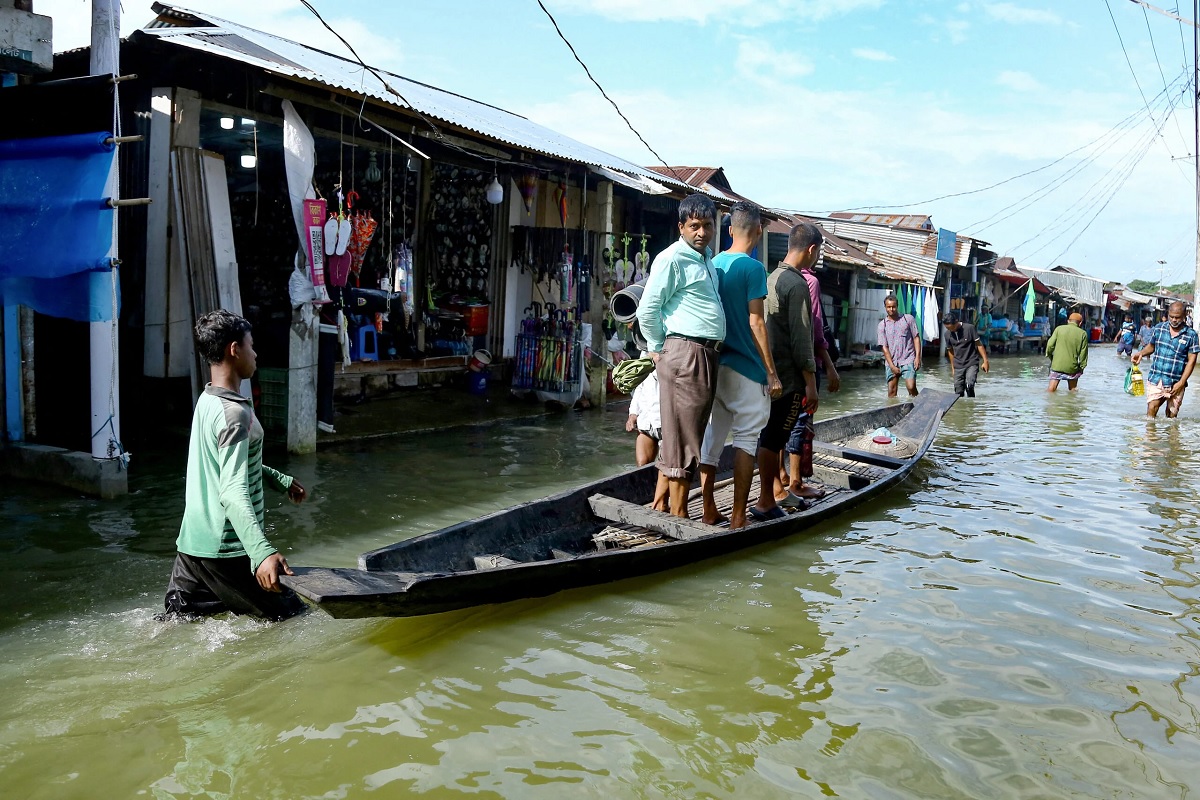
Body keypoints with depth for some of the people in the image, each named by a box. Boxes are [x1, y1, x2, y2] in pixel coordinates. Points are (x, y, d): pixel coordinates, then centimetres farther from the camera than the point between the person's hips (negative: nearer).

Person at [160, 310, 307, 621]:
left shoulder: (207, 400, 10)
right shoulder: (234, 413, -20)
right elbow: (233, 492, -30)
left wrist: (281, 480, 36)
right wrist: (262, 552, -40)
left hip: (192, 542, 9)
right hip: (226, 549, -9)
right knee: (294, 614, 3)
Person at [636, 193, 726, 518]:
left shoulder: (707, 260, 18)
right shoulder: (672, 259, -9)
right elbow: (647, 310, -12)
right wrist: (658, 348, -1)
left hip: (707, 354, 9)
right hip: (684, 352, -9)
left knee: (690, 434, 12)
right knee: (683, 435, -5)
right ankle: (679, 515, 2)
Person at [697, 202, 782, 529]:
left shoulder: (713, 264, 8)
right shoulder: (753, 268, -11)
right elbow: (756, 323, -13)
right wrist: (772, 372, -9)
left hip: (714, 364, 6)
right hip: (745, 368, -6)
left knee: (712, 435, 9)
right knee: (746, 438, 1)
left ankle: (709, 511, 14)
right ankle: (738, 517, 2)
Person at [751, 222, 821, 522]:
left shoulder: (773, 278, 12)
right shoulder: (797, 284, -16)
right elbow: (800, 338, -19)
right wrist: (810, 382, -15)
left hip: (772, 371, 9)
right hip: (790, 374, -9)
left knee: (774, 435, 15)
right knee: (774, 437, -4)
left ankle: (777, 492, 25)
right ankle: (765, 503, 3)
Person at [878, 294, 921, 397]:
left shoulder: (908, 319, 2)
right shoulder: (882, 325, 4)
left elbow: (916, 338, 4)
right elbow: (884, 347, 2)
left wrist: (917, 357, -6)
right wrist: (892, 366, -5)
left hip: (908, 360, -2)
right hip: (892, 362, 2)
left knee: (911, 387, -16)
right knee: (891, 391, 2)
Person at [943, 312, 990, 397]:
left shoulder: (969, 328, -11)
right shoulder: (947, 334, 0)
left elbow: (979, 344, -7)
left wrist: (985, 361, -10)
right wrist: (952, 367, 18)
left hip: (972, 363, -4)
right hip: (958, 366, 4)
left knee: (969, 386, -23)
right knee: (958, 392, 1)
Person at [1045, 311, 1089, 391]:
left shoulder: (1059, 329, 1)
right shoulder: (1083, 333, 0)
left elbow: (1050, 345, -3)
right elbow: (1083, 353, 1)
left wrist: (1050, 356, 14)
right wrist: (1082, 367, 12)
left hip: (1057, 365, 0)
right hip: (1072, 367, 0)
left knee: (1051, 390, 3)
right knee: (1072, 390, 14)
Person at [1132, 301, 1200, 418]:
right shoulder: (1159, 328, 5)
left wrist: (1181, 383, -10)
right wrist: (1141, 353, -4)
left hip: (1176, 383, -1)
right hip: (1156, 379, 1)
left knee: (1172, 415, 5)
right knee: (1151, 410, -10)